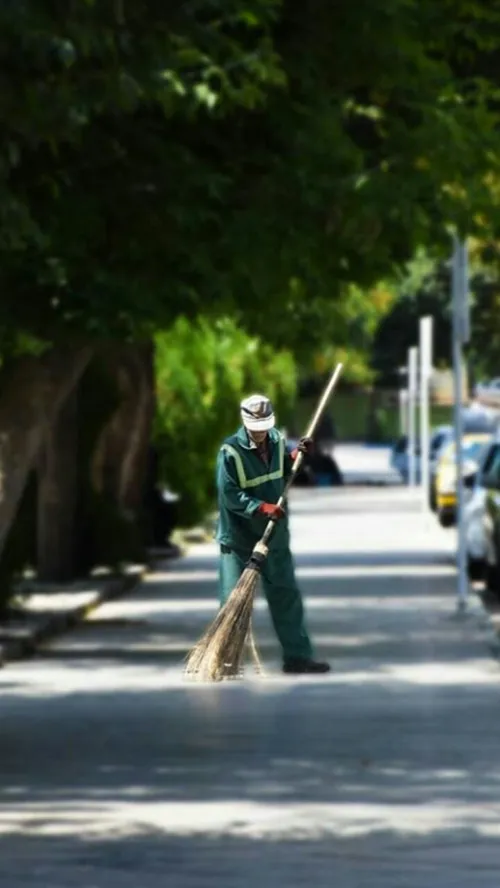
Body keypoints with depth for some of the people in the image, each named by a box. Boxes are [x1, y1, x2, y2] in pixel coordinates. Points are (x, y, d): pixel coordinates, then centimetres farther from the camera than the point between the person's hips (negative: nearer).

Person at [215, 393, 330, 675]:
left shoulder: (277, 441, 3)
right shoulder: (231, 451, -16)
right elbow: (230, 495, -20)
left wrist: (296, 456, 2)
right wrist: (262, 508, -28)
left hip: (274, 536, 6)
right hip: (239, 538, -6)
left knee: (286, 596, 9)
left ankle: (298, 656, 16)